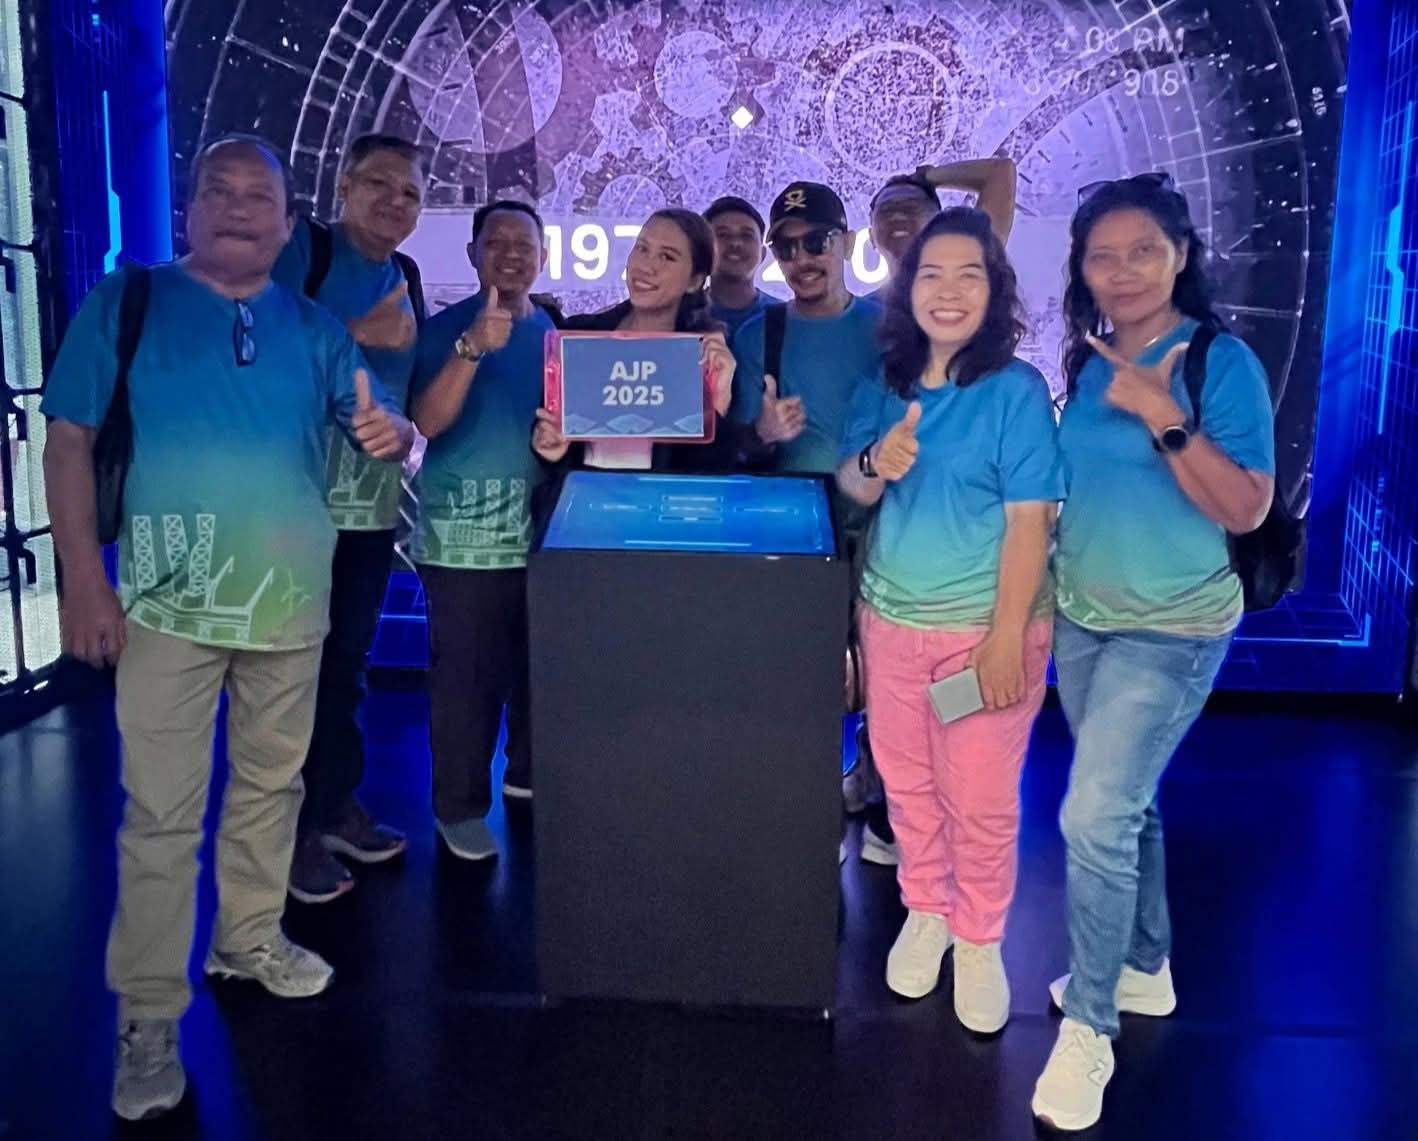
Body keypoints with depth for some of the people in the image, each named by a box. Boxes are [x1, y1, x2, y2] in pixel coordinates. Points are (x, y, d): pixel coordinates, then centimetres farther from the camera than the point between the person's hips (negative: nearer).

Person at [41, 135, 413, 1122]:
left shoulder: (315, 330, 8)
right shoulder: (124, 304, 0)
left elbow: (384, 427, 6)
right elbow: (69, 442, -3)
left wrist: (391, 432, -21)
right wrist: (84, 583, -10)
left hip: (291, 598, 4)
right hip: (169, 601, -3)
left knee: (271, 784, 16)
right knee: (162, 812, -2)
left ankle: (252, 937, 35)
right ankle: (149, 1015, 10)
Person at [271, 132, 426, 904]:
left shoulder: (404, 278, 15)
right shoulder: (301, 247, -6)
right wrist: (359, 334, -19)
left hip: (374, 501, 7)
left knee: (348, 658, 15)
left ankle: (336, 804, 28)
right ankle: (291, 828, 10)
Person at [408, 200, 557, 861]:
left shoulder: (554, 331, 11)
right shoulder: (447, 328, -3)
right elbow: (428, 421, -18)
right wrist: (474, 347, -29)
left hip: (540, 523, 5)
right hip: (464, 532, -5)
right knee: (466, 674, -2)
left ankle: (528, 776, 32)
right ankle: (459, 806, 11)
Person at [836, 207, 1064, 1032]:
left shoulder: (1016, 390, -12)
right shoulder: (883, 385, 3)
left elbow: (1029, 523, -14)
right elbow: (849, 486, 4)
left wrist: (1007, 637, -17)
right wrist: (875, 464, -20)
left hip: (982, 625, -4)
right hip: (891, 618, 5)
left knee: (981, 798, 6)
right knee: (906, 782, 15)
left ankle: (979, 938, 27)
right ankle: (924, 912, 36)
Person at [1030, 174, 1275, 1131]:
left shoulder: (1223, 362, -12)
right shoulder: (1088, 363, 5)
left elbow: (1246, 509, -18)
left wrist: (1165, 417, -25)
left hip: (1172, 629, -6)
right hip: (1082, 619, 6)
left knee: (1096, 816, -11)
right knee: (1126, 804, 17)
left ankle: (1088, 1028, 6)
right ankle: (1146, 968, 36)